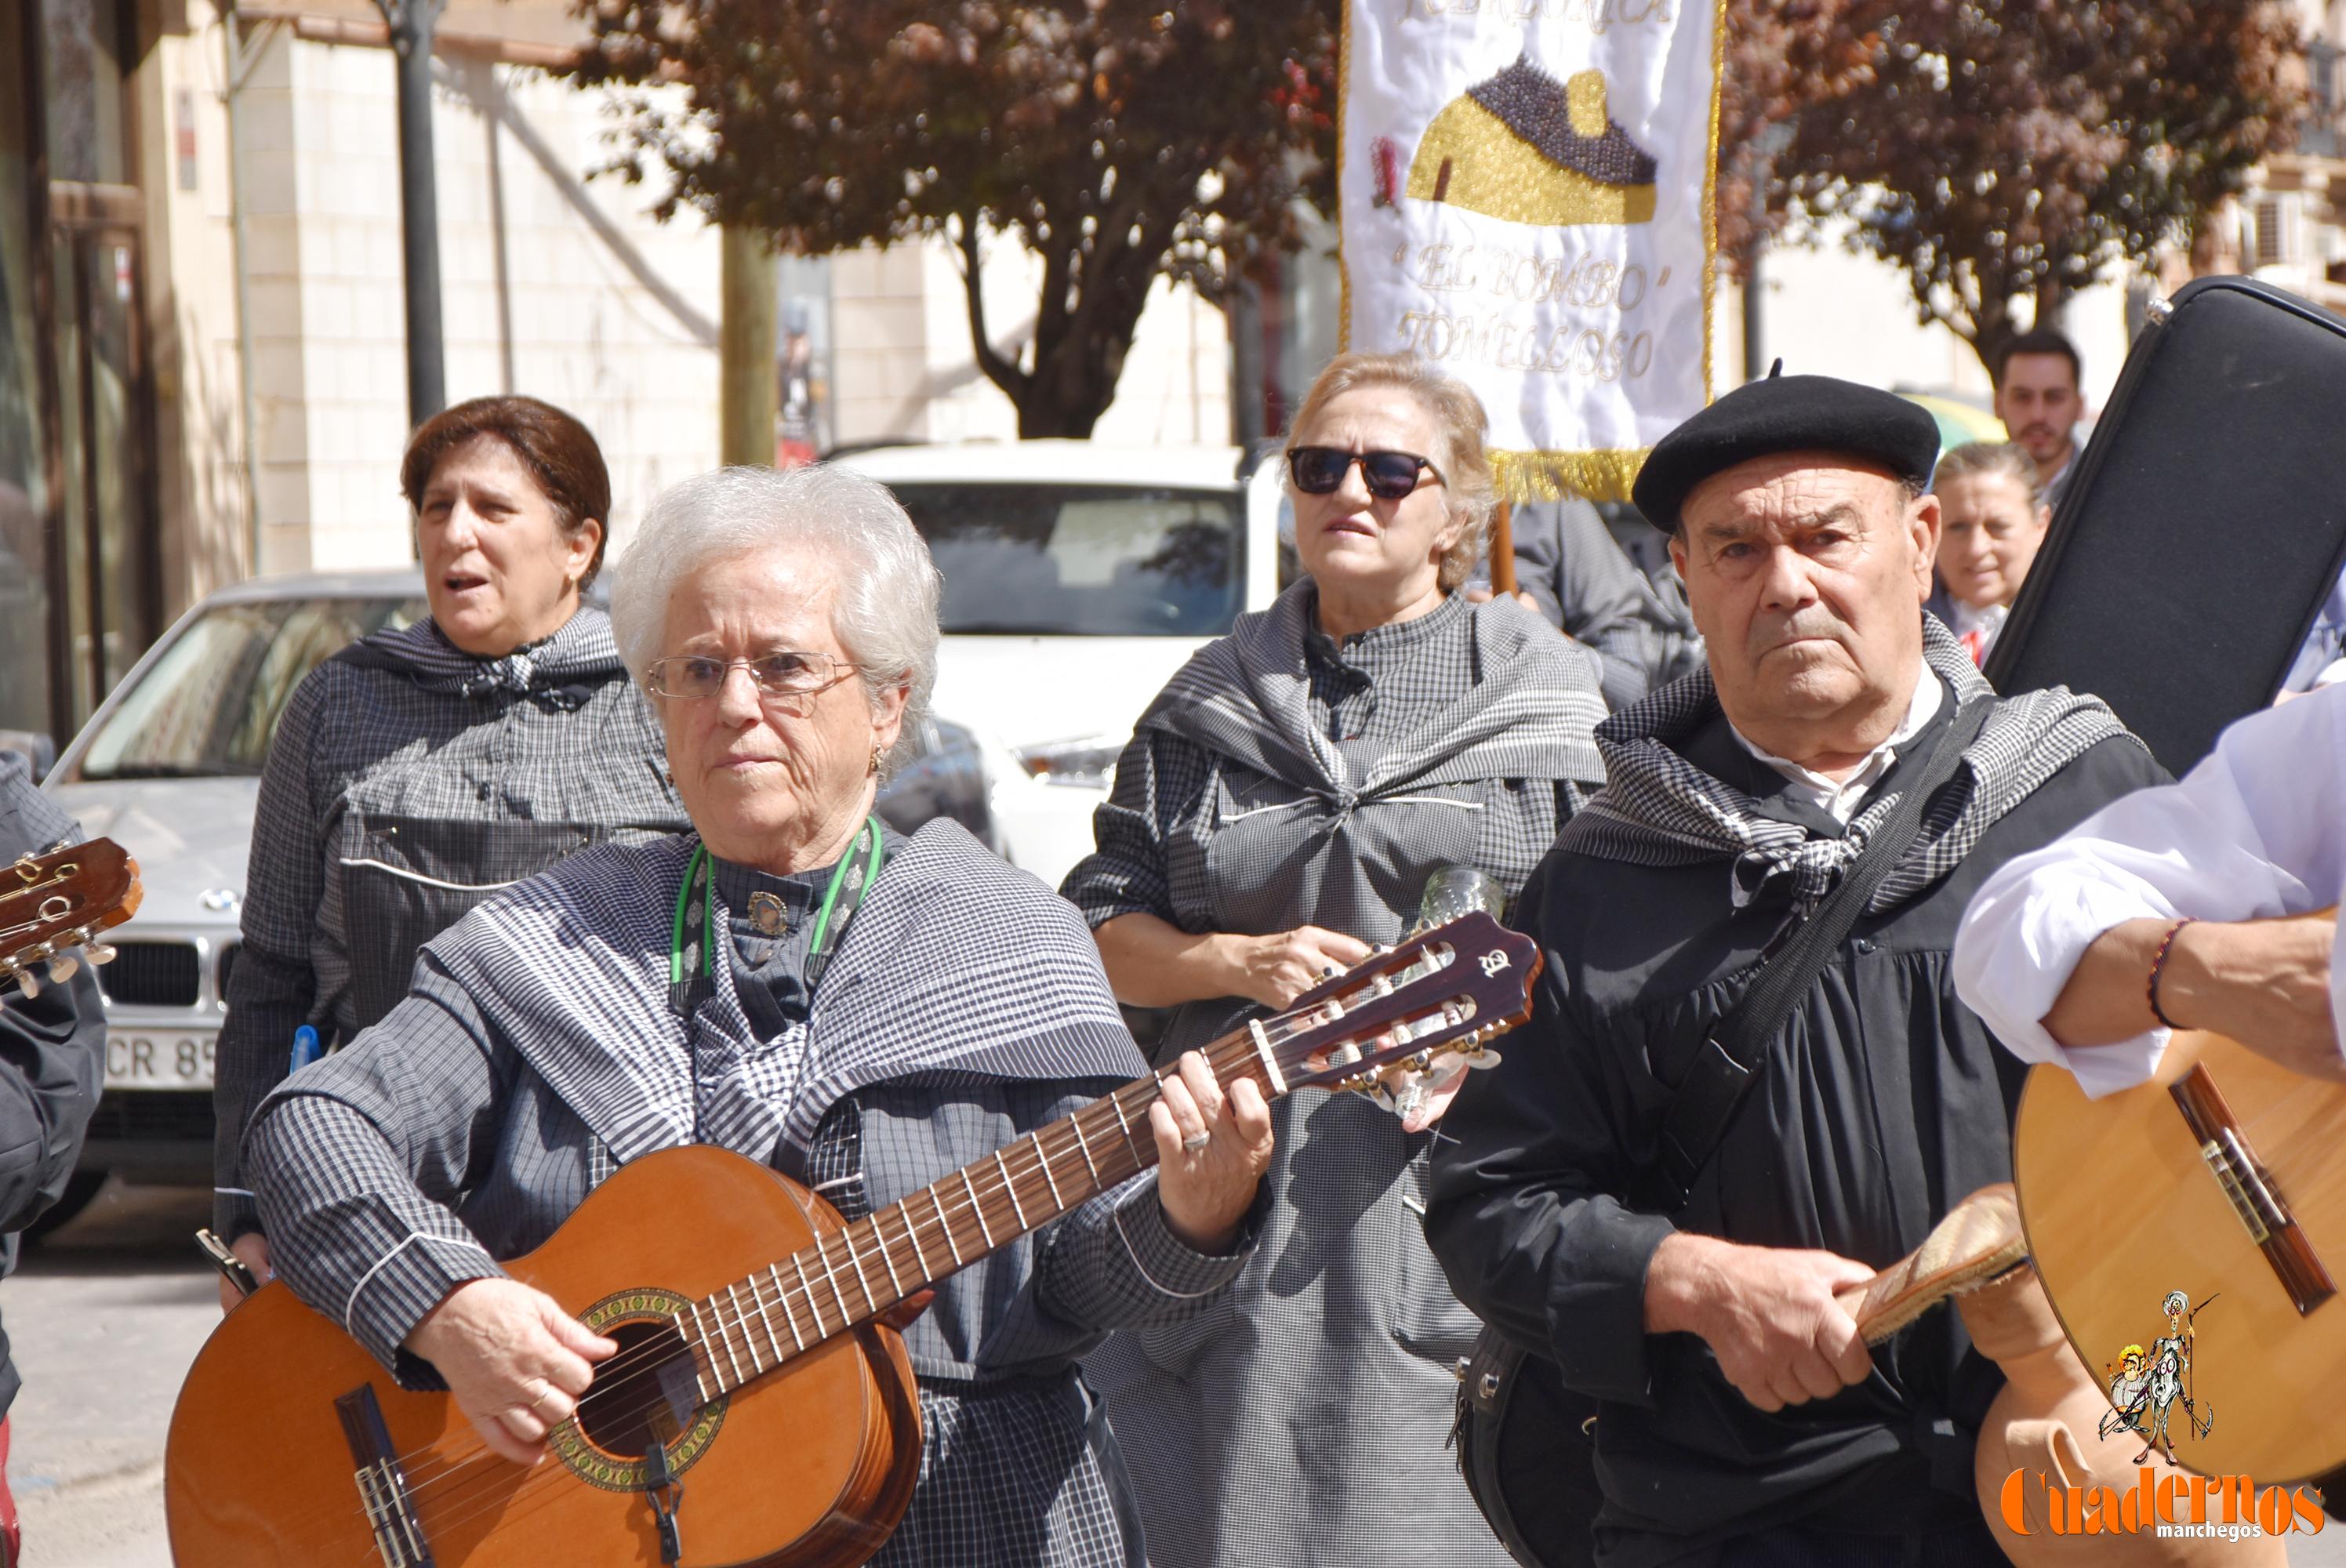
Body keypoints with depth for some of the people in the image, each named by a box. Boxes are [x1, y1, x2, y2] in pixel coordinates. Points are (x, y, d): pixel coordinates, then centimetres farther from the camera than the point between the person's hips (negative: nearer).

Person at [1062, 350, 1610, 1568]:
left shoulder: (1554, 700, 6)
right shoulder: (1213, 704, 14)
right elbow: (1100, 931, 13)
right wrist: (1240, 963, -5)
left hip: (1468, 1204, -2)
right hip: (1243, 1201, 2)